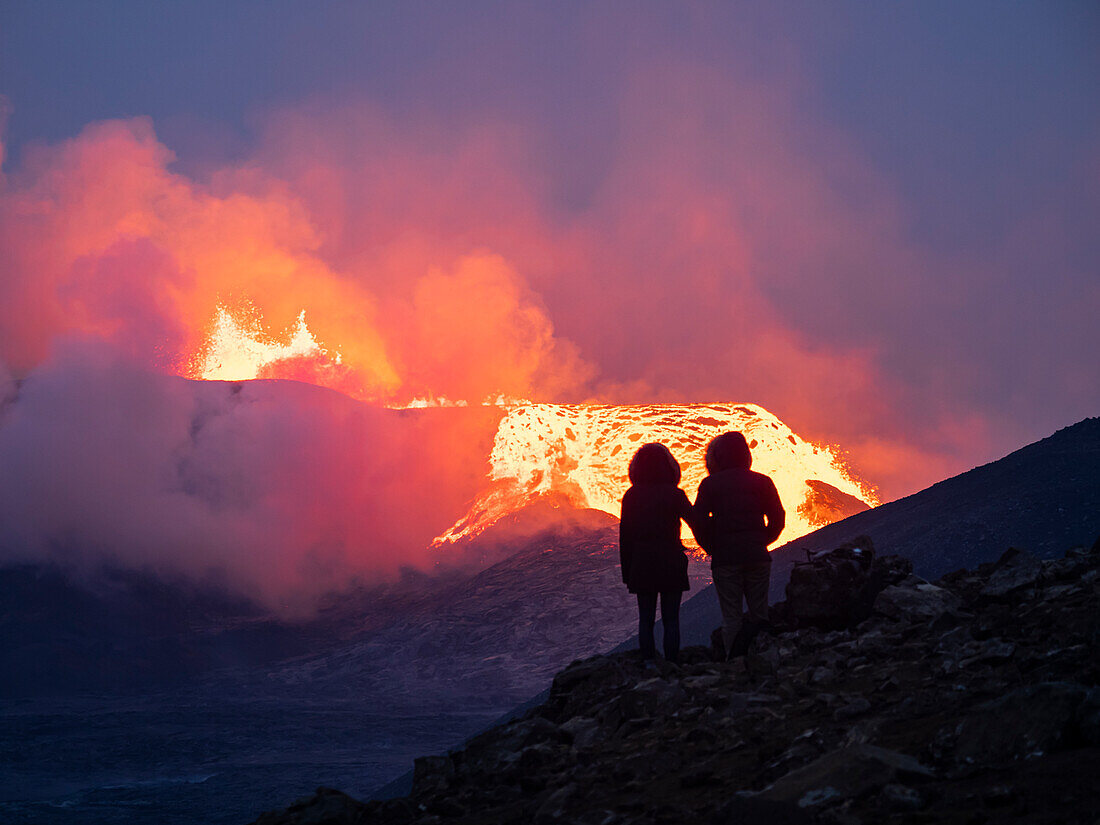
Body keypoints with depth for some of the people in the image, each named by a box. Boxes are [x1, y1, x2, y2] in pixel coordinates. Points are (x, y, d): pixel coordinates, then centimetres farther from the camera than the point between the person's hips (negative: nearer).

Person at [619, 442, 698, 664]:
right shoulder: (674, 495, -8)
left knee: (645, 619, 9)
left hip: (641, 565, 2)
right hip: (670, 564, -2)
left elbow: (624, 536, 3)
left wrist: (626, 571, 9)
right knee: (671, 619, 5)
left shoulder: (631, 496, 0)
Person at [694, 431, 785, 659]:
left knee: (731, 617, 3)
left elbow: (699, 521, -5)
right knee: (759, 615, 8)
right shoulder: (762, 482, 4)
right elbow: (777, 518, 3)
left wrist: (713, 549, 8)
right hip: (757, 558, 2)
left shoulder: (710, 484, 0)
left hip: (724, 560, -1)